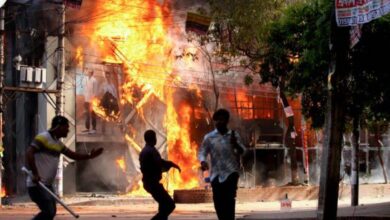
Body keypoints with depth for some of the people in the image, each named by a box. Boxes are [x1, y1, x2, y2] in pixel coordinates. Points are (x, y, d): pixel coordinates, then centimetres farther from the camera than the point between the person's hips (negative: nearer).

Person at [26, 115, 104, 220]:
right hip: (37, 184, -10)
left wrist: (90, 156, 7)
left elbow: (73, 155, 21)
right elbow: (29, 153, -22)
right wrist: (35, 174, -28)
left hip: (47, 184, 10)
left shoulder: (58, 143, 16)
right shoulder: (43, 138, -12)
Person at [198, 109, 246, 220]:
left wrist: (236, 145, -13)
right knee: (218, 202, 3)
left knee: (229, 199, -14)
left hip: (231, 172, -1)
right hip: (216, 174, 1)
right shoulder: (209, 137, 4)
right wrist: (203, 161, -19)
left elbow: (242, 151, 8)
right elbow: (202, 152, 2)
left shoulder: (234, 135, 6)